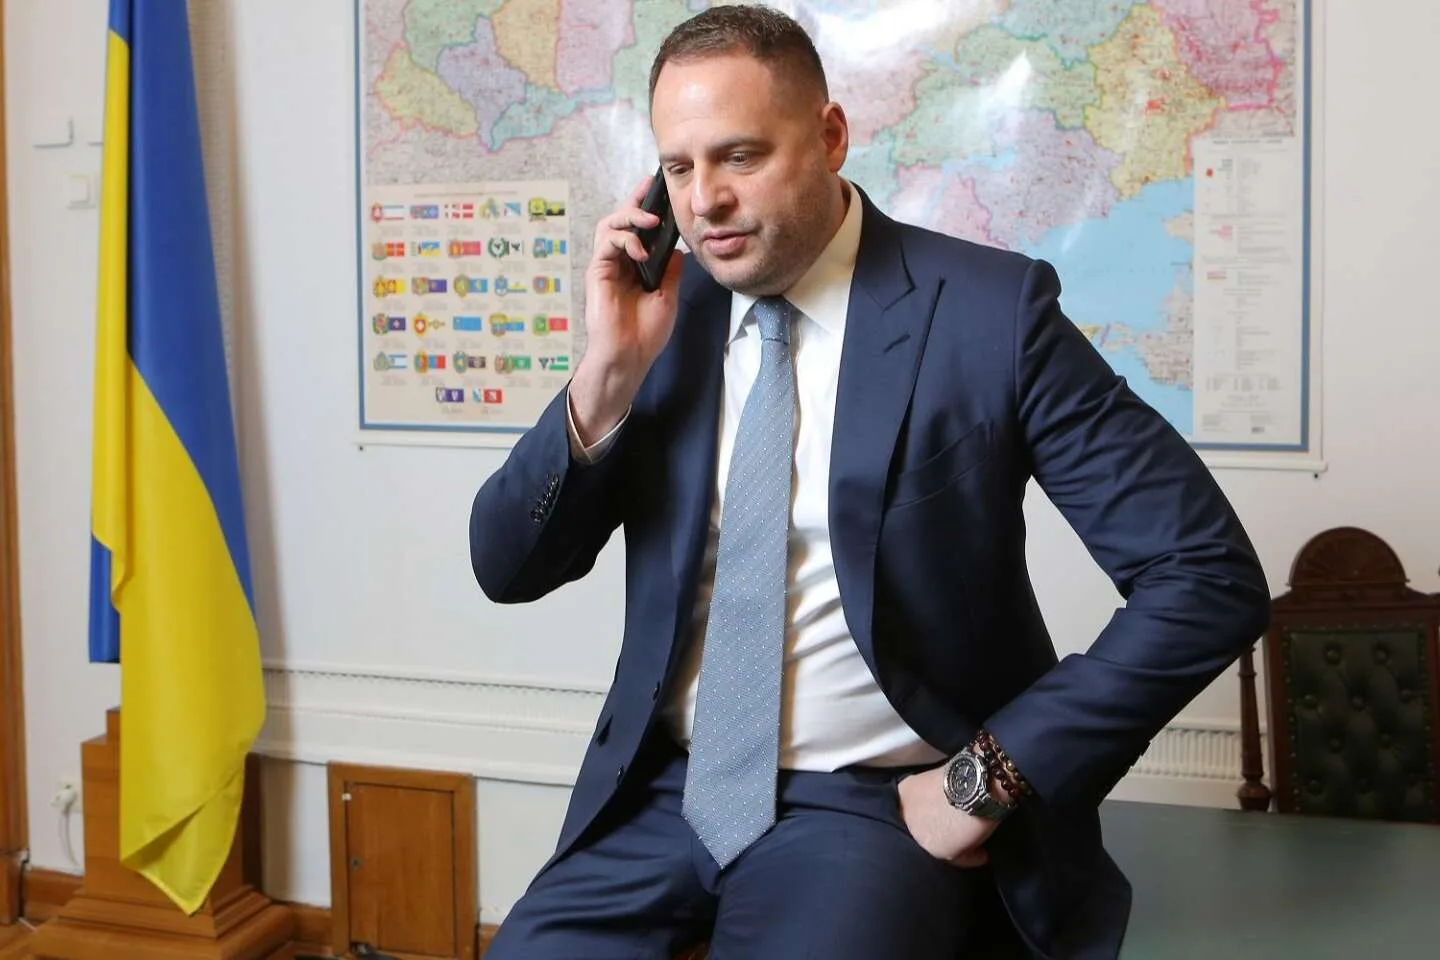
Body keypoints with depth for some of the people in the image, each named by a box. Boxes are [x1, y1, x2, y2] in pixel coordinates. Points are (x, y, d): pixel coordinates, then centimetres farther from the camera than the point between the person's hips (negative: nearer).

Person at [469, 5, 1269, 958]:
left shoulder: (987, 309, -10)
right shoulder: (665, 309, 3)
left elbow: (1210, 578, -12)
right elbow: (508, 569, 3)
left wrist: (990, 775, -13)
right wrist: (609, 371, -12)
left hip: (873, 806, -4)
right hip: (665, 791, 4)